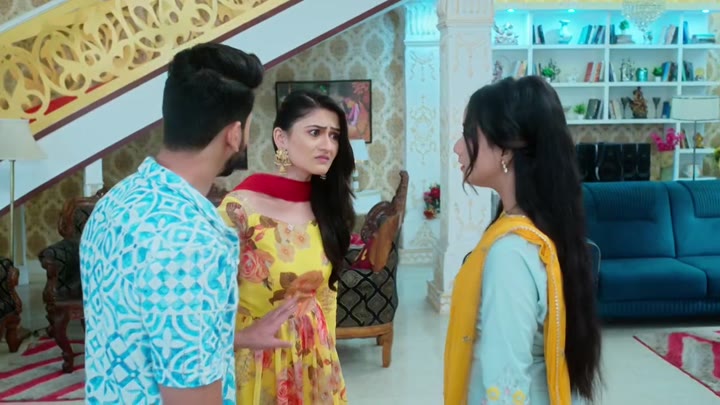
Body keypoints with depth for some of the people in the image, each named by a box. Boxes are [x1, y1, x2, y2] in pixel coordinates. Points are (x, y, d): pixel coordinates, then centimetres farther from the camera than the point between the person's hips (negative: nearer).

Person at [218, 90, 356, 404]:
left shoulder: (327, 204, -2)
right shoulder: (241, 207, -21)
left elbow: (326, 289, 8)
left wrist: (326, 352, 11)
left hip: (313, 357, 5)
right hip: (259, 358, -5)